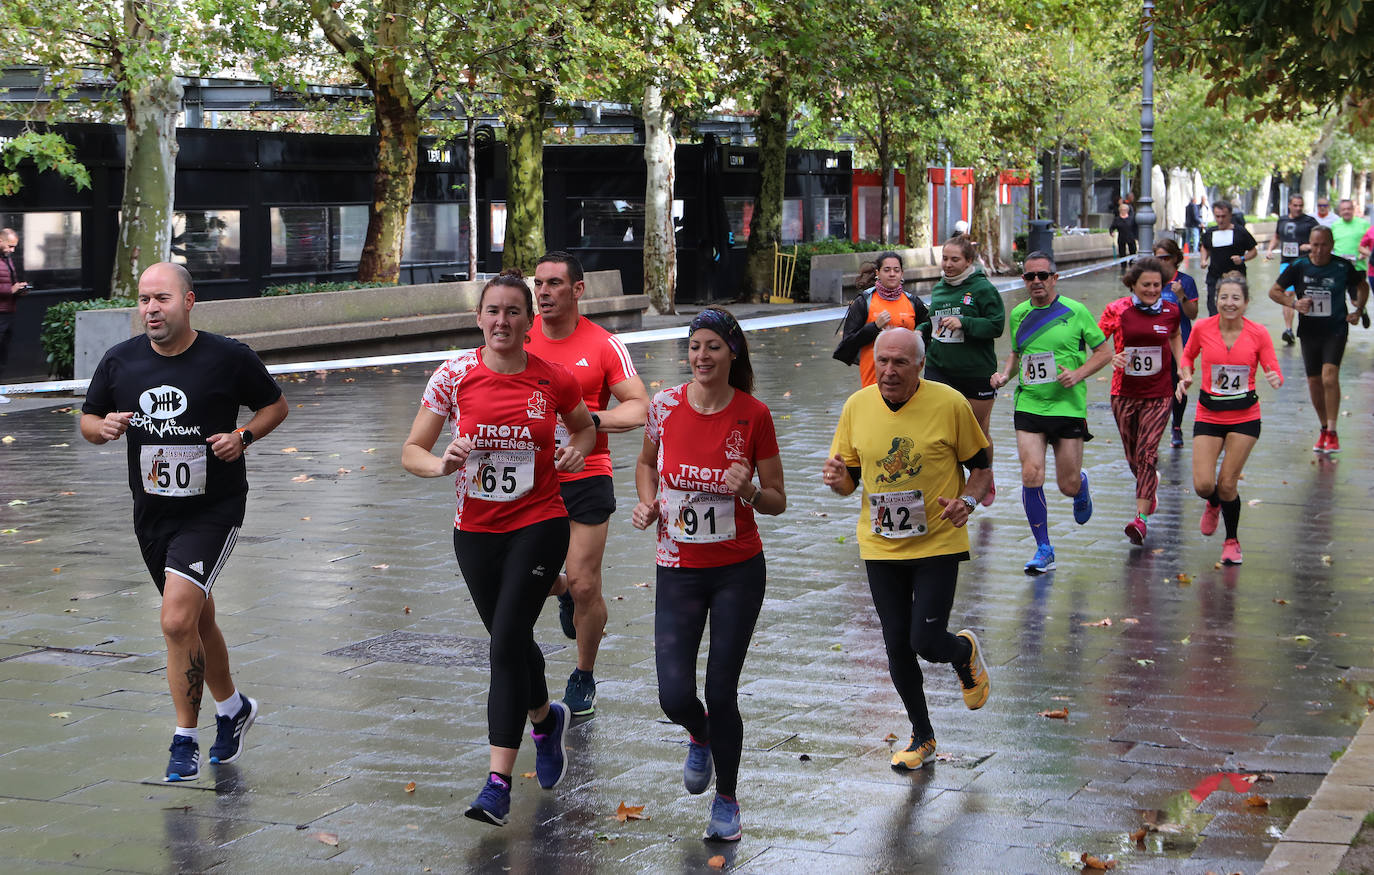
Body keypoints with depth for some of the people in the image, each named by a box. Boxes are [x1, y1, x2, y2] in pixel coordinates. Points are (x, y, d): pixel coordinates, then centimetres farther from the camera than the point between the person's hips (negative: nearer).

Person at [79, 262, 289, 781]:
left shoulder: (229, 358, -10)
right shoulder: (120, 362, -1)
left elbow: (275, 405, 5)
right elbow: (88, 420, 11)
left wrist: (244, 436, -13)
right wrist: (104, 427, -12)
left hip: (213, 510, -5)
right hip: (152, 513, 5)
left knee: (177, 621, -18)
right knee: (197, 621, 19)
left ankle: (185, 739, -3)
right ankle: (232, 708, 43)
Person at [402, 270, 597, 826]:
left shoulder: (554, 380, -4)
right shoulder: (454, 377, -5)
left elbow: (584, 426, 17)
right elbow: (411, 451, -2)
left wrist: (577, 451, -5)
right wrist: (441, 463, -23)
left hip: (540, 524, -2)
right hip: (476, 530, 2)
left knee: (507, 643, -13)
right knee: (510, 639, 15)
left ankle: (498, 782, -12)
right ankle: (546, 719, 48)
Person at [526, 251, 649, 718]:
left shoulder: (604, 345, -6)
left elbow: (639, 408, -5)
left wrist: (590, 418, -20)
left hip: (586, 477, -3)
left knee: (584, 586, -2)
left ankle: (584, 678, 20)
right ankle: (565, 591, 38)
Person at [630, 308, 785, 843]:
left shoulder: (754, 415, -8)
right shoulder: (665, 406, -5)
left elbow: (777, 501, -1)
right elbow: (647, 462, 16)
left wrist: (749, 492, -22)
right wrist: (647, 502, -3)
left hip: (739, 570, -1)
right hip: (679, 572, 1)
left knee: (721, 693, -1)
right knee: (675, 697, -6)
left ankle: (726, 800, 23)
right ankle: (700, 738, 33)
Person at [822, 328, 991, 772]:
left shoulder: (950, 404, -11)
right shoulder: (856, 406, -2)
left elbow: (981, 465, 0)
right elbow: (849, 479, 7)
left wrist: (968, 500, -19)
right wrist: (838, 480, -17)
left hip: (938, 542, -3)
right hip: (880, 546, 3)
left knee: (926, 642, -10)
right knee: (897, 645, 7)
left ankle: (965, 651, 29)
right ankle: (922, 736, 29)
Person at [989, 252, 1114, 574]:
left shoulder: (1075, 312, -5)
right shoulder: (1019, 314, 6)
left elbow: (1104, 352, 2)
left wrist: (1078, 374, -14)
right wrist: (1005, 375, 3)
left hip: (1068, 406, -2)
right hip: (1028, 406, 2)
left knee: (1069, 485, 3)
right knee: (1031, 475, -13)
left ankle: (1082, 488, 44)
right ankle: (1044, 550, 1)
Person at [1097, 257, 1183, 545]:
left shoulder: (1170, 311, -1)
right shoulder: (1117, 310, -7)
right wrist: (1112, 358, -25)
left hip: (1159, 394, -1)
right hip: (1125, 393, 1)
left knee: (1147, 452, -12)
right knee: (1132, 455, 12)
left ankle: (1142, 517, -13)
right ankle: (1151, 485, 46)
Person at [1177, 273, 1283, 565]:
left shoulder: (1258, 334, -7)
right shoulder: (1202, 328, -6)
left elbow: (1273, 370, -4)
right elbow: (1188, 355, 13)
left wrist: (1275, 378, -27)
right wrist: (1186, 376, -6)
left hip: (1244, 417, -1)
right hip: (1209, 415, 1)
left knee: (1227, 484, -2)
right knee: (1203, 484, -10)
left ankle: (1232, 541, 24)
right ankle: (1213, 505, 31)